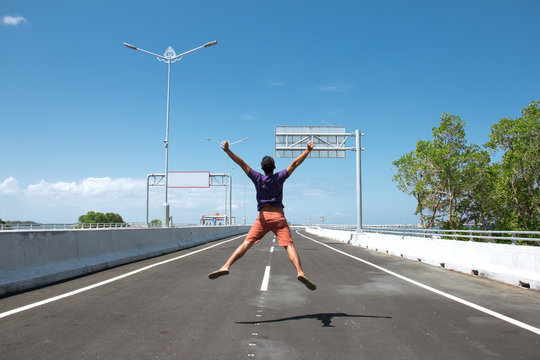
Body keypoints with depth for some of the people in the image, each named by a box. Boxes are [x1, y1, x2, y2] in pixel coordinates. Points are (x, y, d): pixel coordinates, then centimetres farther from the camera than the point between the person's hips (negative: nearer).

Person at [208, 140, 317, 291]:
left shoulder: (258, 178, 6)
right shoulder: (279, 178, 5)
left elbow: (242, 164, 4)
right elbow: (295, 164, 6)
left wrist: (227, 150, 5)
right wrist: (308, 150, 12)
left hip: (263, 216, 1)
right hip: (279, 217, -1)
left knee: (247, 243, -2)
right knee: (289, 245, -9)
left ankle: (226, 266, -13)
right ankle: (300, 272, -26)